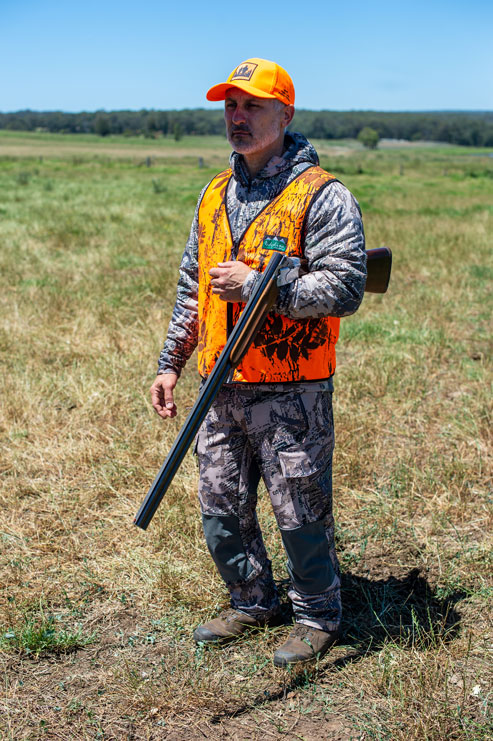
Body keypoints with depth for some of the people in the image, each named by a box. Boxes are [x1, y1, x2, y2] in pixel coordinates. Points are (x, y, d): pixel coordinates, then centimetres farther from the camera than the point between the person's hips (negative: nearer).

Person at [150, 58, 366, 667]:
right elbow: (191, 289, 19)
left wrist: (255, 283, -19)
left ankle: (318, 617, 26)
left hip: (292, 392, -6)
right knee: (221, 508, 15)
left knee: (299, 513, 4)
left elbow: (343, 290, -19)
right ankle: (252, 603, 36)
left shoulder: (322, 196, -9)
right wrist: (170, 362, 15)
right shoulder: (214, 196, 13)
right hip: (223, 389, 7)